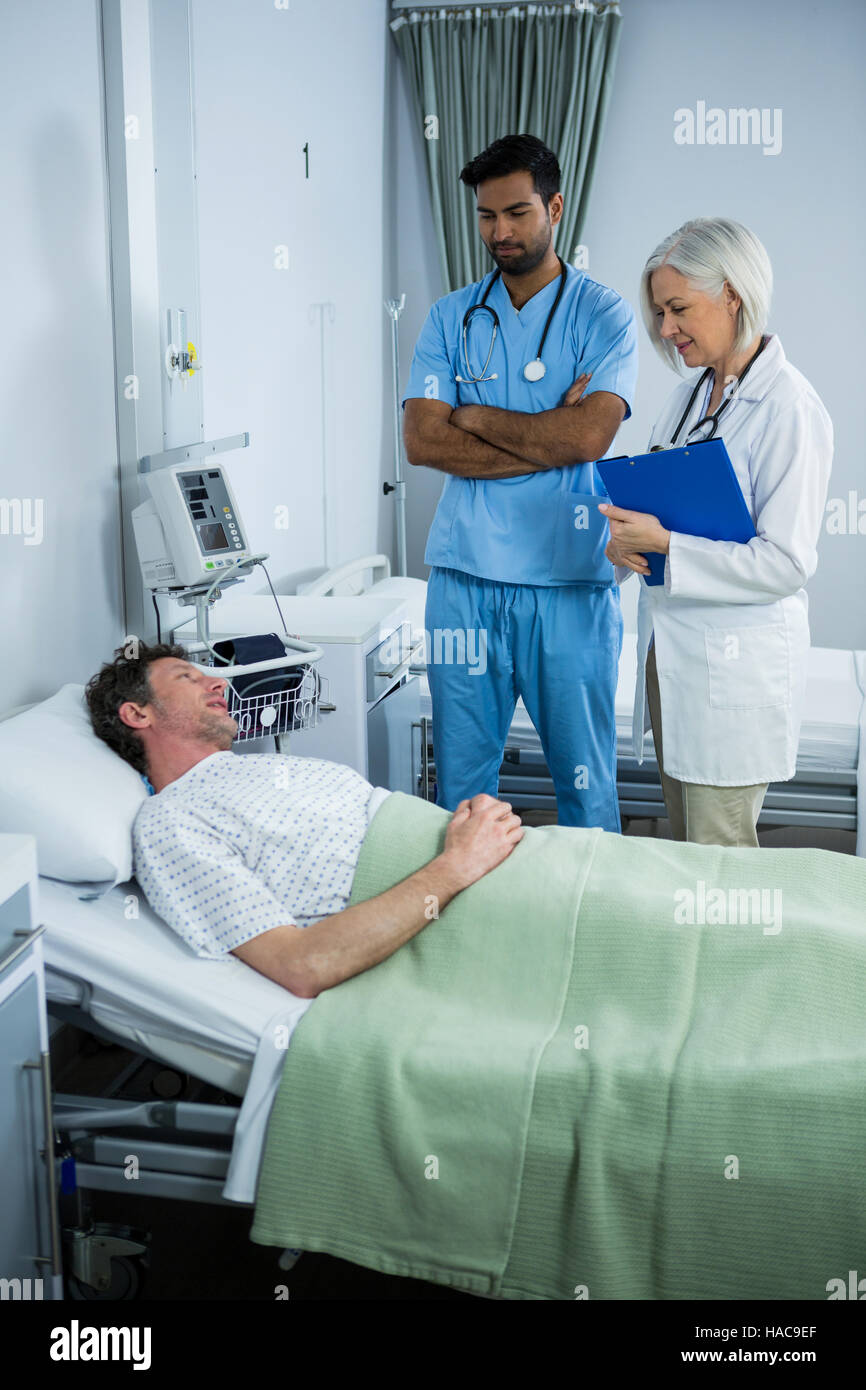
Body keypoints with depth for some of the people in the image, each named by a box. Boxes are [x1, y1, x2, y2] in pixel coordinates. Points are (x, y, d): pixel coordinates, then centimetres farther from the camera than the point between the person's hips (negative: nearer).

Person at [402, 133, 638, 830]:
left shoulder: (602, 314, 2)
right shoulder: (451, 317, 10)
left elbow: (589, 436, -13)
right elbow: (422, 441, -3)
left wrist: (475, 416, -4)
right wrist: (549, 439, -9)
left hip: (570, 578, -2)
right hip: (465, 573, 3)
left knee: (584, 774, 5)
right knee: (461, 773, 9)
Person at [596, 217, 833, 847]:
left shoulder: (789, 409, -15)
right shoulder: (688, 397, 11)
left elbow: (786, 562, -19)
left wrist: (664, 545, -22)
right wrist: (625, 539, -5)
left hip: (737, 666, -8)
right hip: (670, 650, 8)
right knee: (683, 849, 17)